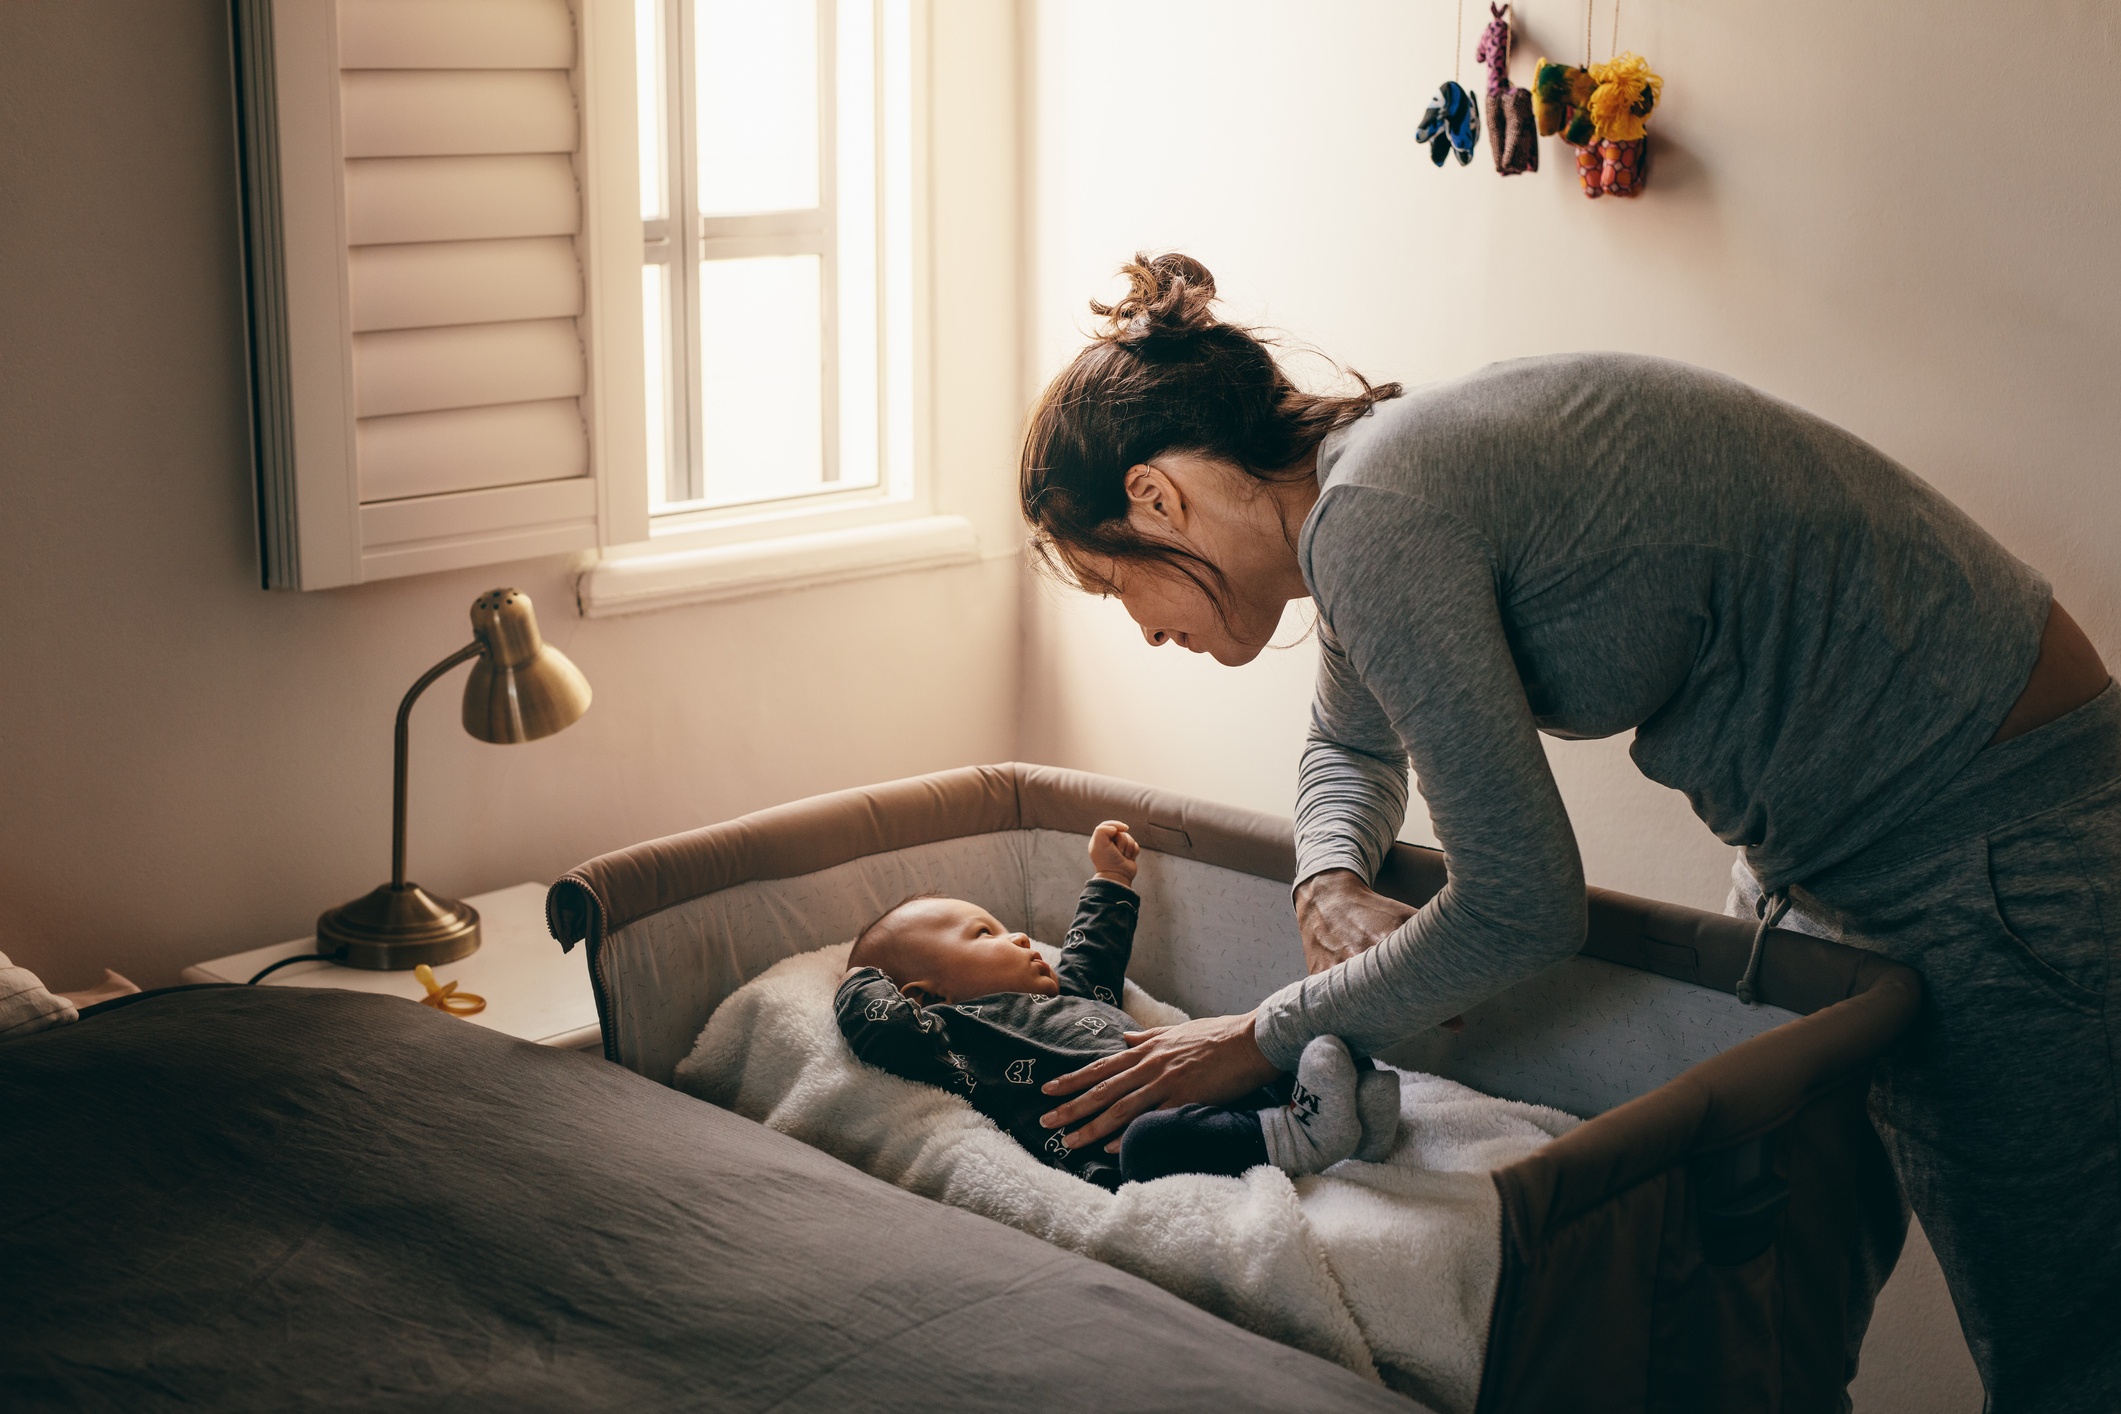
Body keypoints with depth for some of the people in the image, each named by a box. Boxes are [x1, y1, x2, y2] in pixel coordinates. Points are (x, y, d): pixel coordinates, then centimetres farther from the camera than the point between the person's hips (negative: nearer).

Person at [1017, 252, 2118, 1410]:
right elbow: (1351, 747, 24)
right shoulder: (1371, 481, 4)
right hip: (1842, 842, 10)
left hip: (2006, 857, -10)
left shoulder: (1378, 518, -25)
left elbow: (1522, 908, -23)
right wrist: (1331, 886, 3)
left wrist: (1268, 1035, -10)